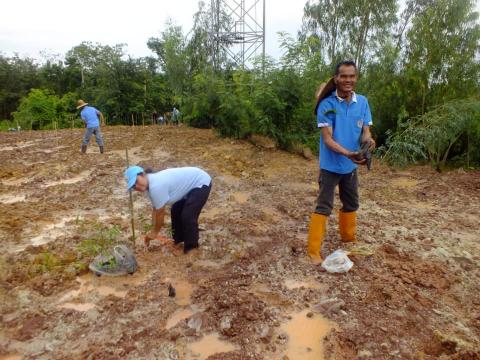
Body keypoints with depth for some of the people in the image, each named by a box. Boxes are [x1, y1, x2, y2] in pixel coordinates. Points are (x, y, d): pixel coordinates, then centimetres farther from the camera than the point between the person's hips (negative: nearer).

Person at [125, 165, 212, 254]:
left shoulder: (156, 186, -30)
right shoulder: (151, 184, -1)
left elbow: (160, 213, -19)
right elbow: (155, 209, 9)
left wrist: (155, 232, -3)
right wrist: (153, 231, 10)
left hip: (201, 183, -10)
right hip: (192, 181, 10)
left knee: (188, 216, -12)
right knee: (175, 211, 15)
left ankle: (191, 247, 8)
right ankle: (178, 239, 32)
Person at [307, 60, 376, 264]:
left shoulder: (362, 102, -1)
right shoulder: (327, 104, -16)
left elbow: (365, 131, 0)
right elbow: (327, 138, -20)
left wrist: (368, 140, -25)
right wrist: (347, 153, -35)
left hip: (351, 165, 6)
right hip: (331, 165, -6)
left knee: (351, 204, 20)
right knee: (324, 207, -4)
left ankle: (349, 239, 41)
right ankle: (314, 251, 4)